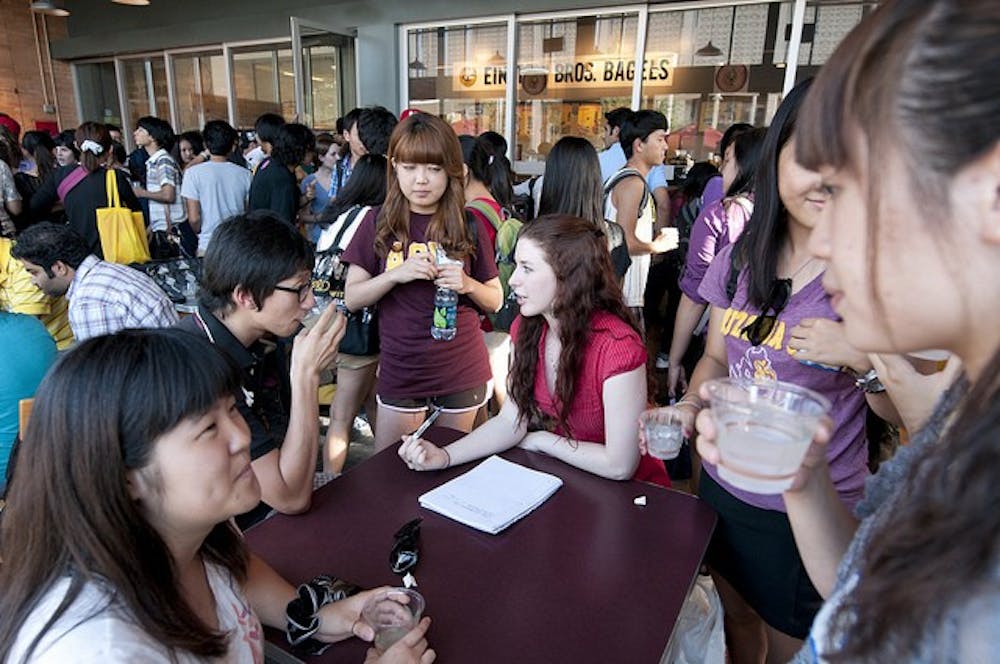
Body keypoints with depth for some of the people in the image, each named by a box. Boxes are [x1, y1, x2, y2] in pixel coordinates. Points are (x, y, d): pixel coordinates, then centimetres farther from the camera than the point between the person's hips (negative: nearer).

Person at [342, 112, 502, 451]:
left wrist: (467, 284, -16)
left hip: (463, 371, 1)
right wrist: (396, 274, -20)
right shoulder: (378, 223, -3)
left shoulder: (469, 227, -2)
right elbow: (352, 298, -4)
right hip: (400, 370, 0)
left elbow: (495, 300, 5)